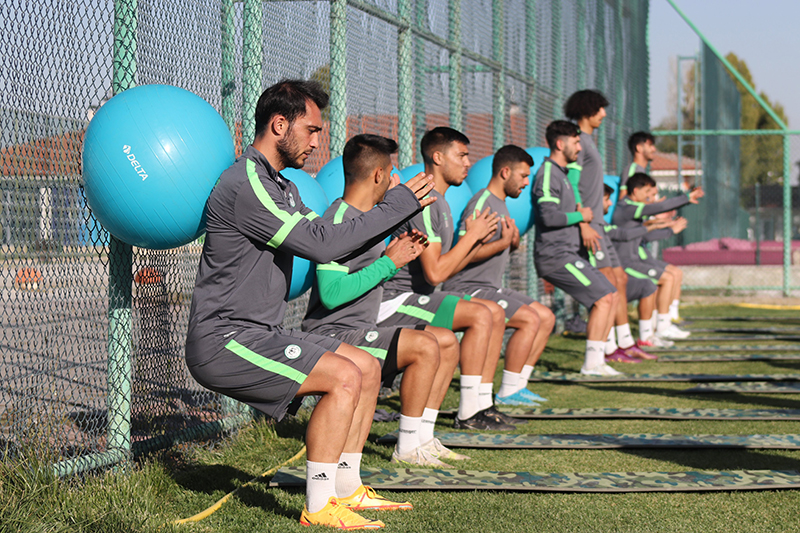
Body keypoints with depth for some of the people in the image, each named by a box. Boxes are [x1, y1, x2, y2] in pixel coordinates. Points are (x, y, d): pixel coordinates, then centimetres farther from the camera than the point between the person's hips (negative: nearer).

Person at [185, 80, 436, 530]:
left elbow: (333, 243, 19)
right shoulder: (246, 185, -19)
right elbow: (322, 245, -22)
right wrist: (398, 206, -15)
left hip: (260, 333, 11)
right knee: (344, 377, -21)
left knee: (367, 367, 11)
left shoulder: (282, 186, 16)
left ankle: (345, 489, 16)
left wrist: (397, 214, 6)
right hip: (223, 341, -11)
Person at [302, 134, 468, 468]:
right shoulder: (339, 220, -17)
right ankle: (407, 447, -15)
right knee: (425, 347, -25)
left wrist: (398, 254, 9)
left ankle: (421, 438, 8)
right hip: (333, 336, -11)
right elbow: (332, 294, -27)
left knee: (447, 341, 10)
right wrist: (390, 262, -20)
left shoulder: (368, 217, 15)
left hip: (360, 330, 11)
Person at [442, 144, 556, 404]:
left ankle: (518, 385, 7)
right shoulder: (482, 203, -16)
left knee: (546, 317, 8)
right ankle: (508, 392, -16)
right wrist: (503, 242, -22)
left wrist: (513, 242, 4)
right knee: (530, 319, -22)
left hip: (491, 288, 10)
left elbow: (506, 245, 27)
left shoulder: (501, 204, 16)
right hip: (467, 289, -10)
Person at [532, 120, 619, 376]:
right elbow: (548, 216, -24)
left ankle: (597, 359, 8)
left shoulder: (560, 173, 21)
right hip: (555, 256, -10)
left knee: (610, 295, 7)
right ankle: (591, 362, -10)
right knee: (603, 298, -14)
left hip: (567, 254, 10)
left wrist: (580, 214, 9)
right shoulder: (548, 174, -12)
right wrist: (580, 216, -10)